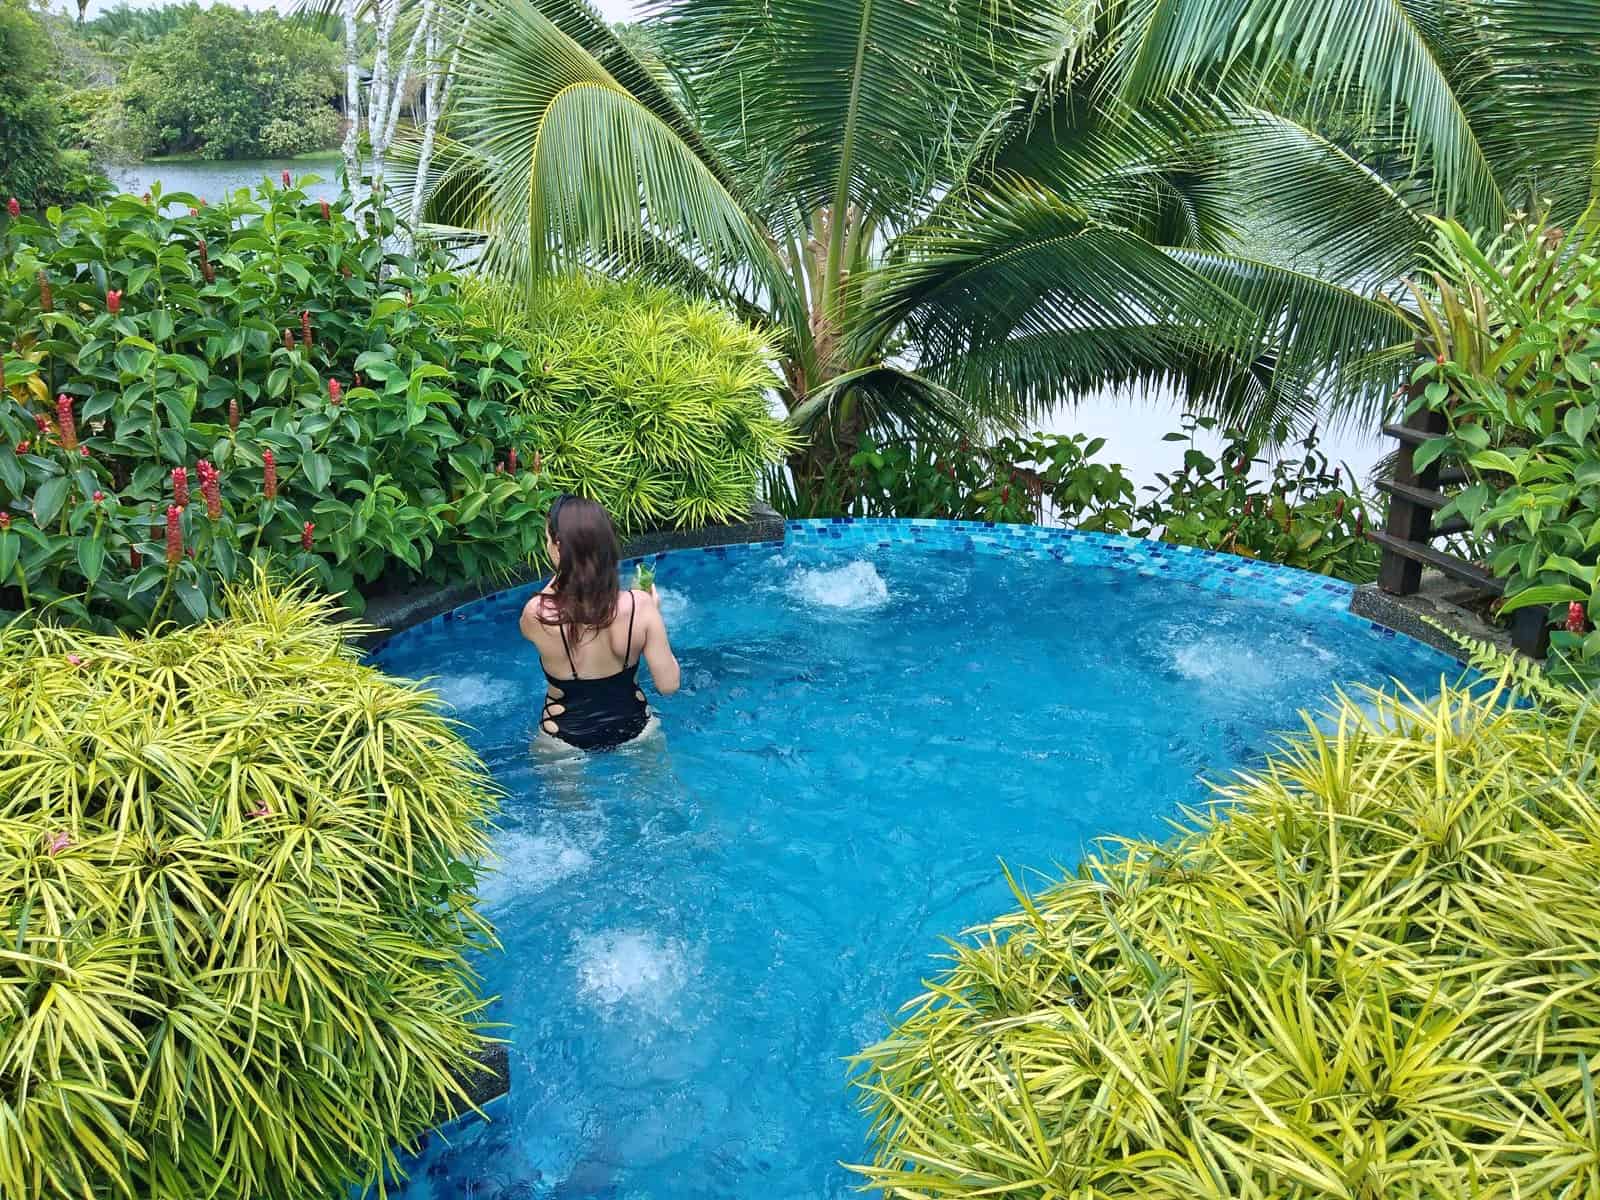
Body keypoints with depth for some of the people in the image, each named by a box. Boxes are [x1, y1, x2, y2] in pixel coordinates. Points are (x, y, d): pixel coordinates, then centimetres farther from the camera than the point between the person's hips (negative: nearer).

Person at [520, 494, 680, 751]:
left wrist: (561, 572, -4)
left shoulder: (537, 614, -26)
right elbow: (668, 685, -16)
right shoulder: (640, 606, -24)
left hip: (566, 740, -1)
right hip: (633, 728, 2)